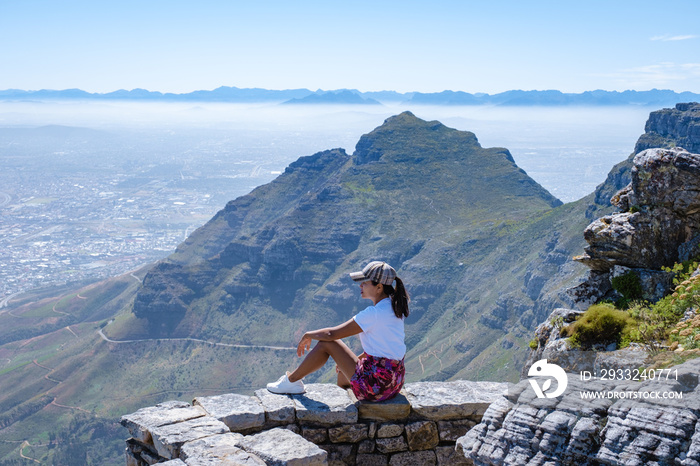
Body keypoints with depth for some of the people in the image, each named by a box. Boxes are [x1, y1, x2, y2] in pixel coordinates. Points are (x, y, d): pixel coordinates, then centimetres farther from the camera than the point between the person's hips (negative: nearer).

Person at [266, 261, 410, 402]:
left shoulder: (374, 314, -20)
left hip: (376, 386, -9)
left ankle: (291, 380, 15)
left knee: (326, 343, 0)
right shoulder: (394, 308, 6)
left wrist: (308, 335, 3)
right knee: (342, 378, 35)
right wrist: (356, 359, 22)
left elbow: (331, 334, -15)